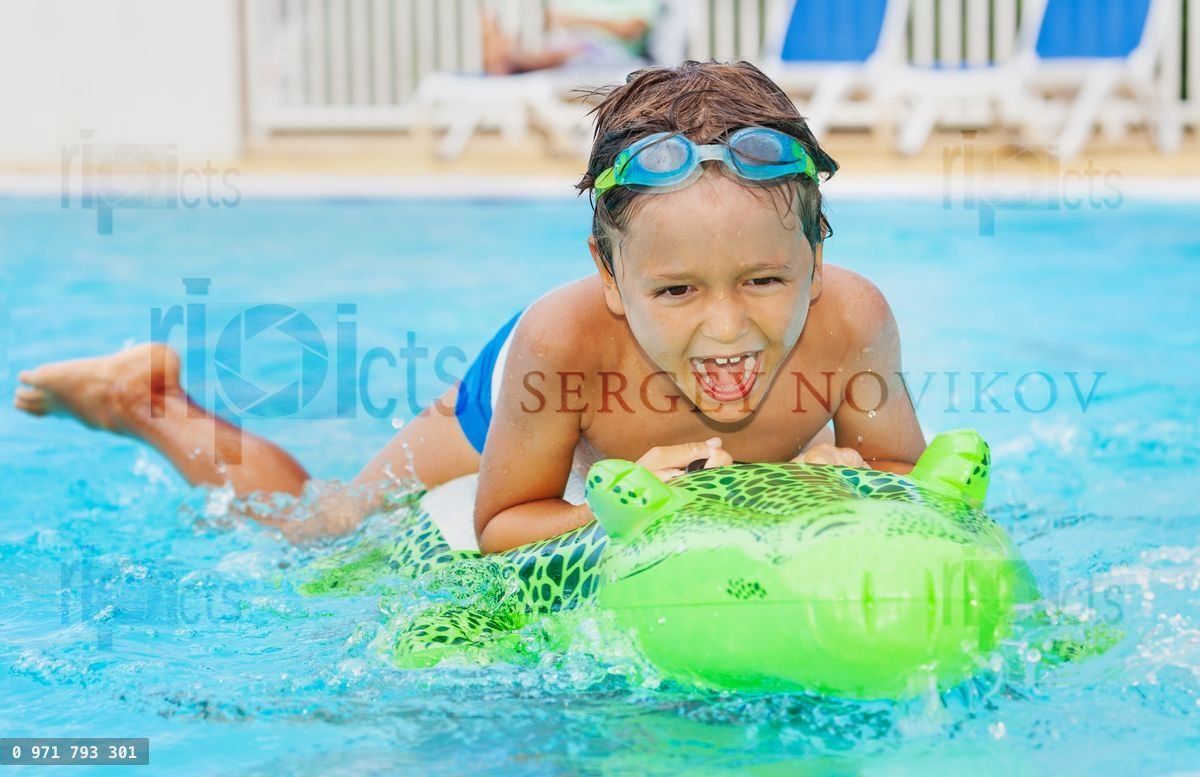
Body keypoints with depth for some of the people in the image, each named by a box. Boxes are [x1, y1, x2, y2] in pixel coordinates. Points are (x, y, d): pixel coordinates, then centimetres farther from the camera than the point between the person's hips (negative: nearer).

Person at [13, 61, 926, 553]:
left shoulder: (849, 319, -42)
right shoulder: (561, 337, -47)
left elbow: (914, 477, -21)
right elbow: (498, 527, -29)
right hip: (520, 410, -2)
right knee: (312, 536, 18)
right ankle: (150, 400, 41)